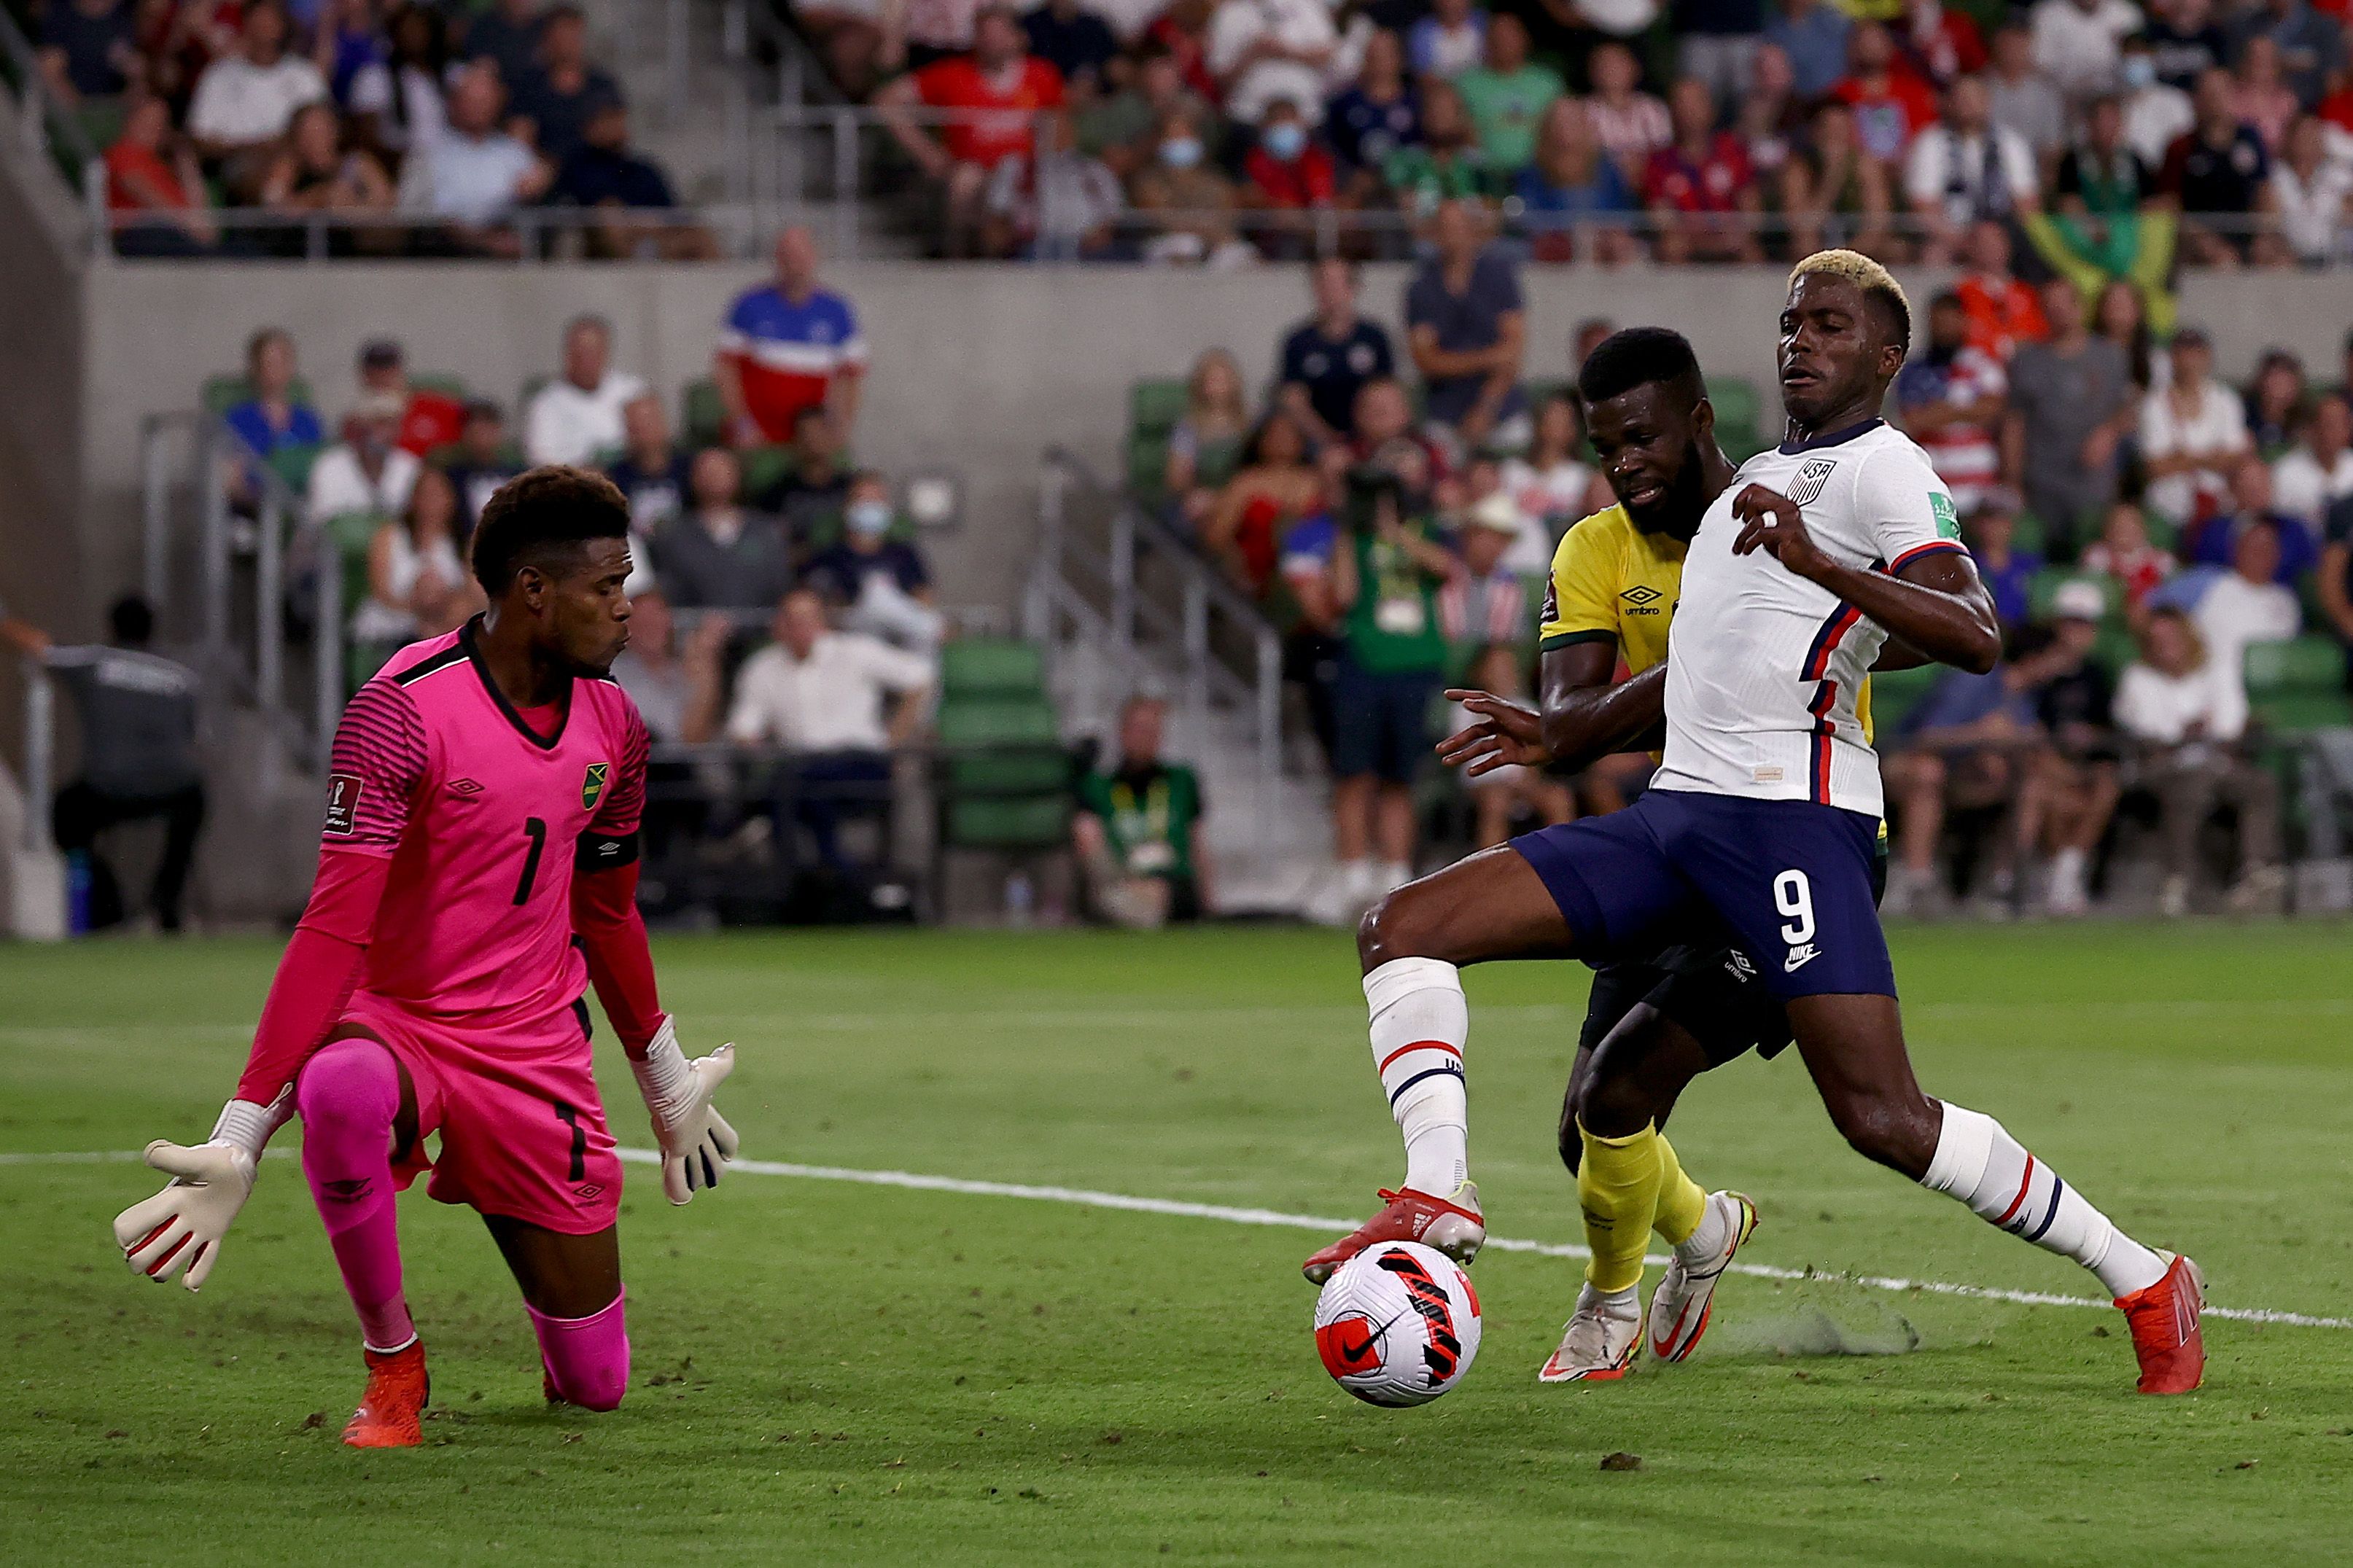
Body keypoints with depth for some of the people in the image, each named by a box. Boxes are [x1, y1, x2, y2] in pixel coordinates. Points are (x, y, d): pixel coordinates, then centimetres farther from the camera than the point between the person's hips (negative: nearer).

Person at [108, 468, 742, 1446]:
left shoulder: (612, 726, 3)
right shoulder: (402, 711, -17)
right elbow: (336, 929, -22)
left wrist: (668, 1084, 29)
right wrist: (240, 1137, -28)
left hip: (538, 1053, 4)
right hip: (398, 1024, -4)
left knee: (594, 1383, 1)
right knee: (341, 1089, -43)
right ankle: (392, 1361, -16)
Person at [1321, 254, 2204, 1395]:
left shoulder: (1881, 467, -1)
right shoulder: (1761, 479, 25)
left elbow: (1974, 638, -18)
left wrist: (1818, 561, -29)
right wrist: (1566, 734, 44)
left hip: (1790, 815, -9)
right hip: (1675, 804, 9)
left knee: (1882, 1119, -16)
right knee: (1403, 927, -5)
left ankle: (2145, 1286, -2)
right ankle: (1438, 1197, -19)